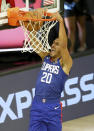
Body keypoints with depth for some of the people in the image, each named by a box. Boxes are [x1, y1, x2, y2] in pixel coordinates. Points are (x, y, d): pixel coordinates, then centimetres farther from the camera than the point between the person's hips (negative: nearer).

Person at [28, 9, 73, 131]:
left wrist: (61, 22, -25)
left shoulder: (65, 63, -5)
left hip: (53, 107, -4)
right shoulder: (45, 57, 11)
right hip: (36, 106, 4)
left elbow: (63, 44, -21)